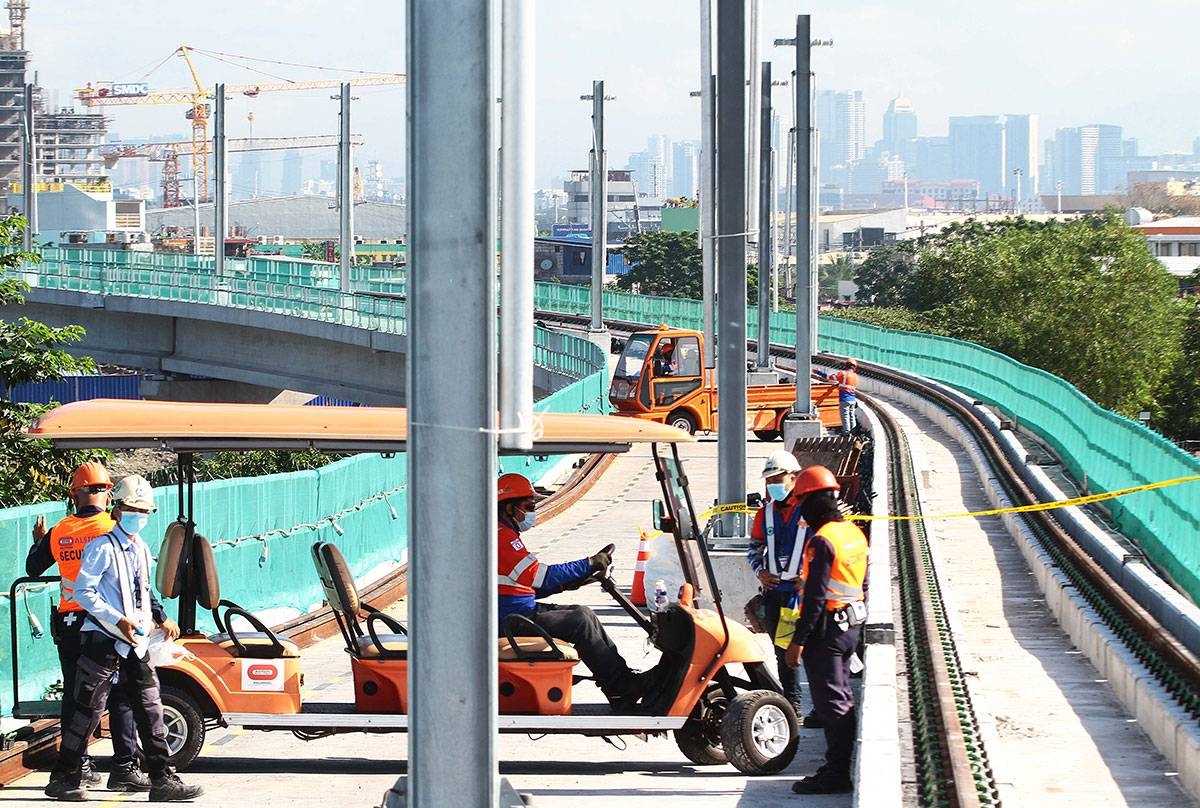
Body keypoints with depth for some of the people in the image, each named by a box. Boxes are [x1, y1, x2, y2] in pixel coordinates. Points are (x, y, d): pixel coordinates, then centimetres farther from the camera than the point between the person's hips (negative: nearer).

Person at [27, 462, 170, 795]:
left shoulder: (58, 533, 2)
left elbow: (33, 569, 18)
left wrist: (38, 540, 37)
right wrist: (161, 617, -7)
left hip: (69, 626, 4)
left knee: (74, 696, 12)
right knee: (122, 697, 0)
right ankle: (124, 767, -4)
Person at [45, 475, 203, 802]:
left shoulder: (142, 550, 15)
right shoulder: (103, 548, -9)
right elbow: (83, 591, -14)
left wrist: (158, 621, 13)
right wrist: (118, 620, -19)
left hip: (136, 642, 7)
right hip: (104, 640, -7)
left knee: (150, 710, 4)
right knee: (88, 710, -3)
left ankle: (162, 779, 6)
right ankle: (64, 778, 4)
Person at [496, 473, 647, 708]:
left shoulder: (506, 534, 19)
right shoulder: (502, 536, -17)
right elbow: (539, 575, -25)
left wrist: (563, 584, 6)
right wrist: (590, 565, -20)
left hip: (524, 610, 11)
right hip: (512, 621, -11)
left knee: (583, 613, 9)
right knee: (580, 622, -15)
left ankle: (623, 677, 7)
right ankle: (620, 689, -12)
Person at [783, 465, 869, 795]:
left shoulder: (822, 541, -19)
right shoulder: (854, 533, 9)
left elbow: (815, 596, -22)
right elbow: (862, 581, 18)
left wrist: (799, 641, -19)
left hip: (826, 629, -9)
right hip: (852, 625, 9)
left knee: (830, 701, -6)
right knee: (842, 699, 16)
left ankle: (836, 774, -5)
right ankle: (845, 765, 22)